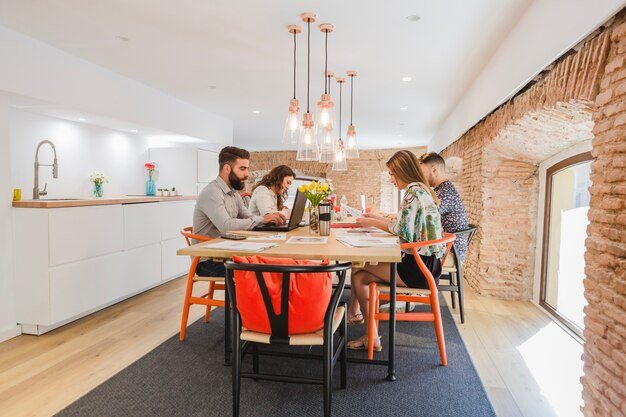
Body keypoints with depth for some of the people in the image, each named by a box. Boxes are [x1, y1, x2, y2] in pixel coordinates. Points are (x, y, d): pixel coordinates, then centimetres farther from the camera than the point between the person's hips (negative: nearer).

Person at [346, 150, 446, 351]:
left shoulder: (413, 191, -14)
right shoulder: (422, 189, 17)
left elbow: (404, 231, -19)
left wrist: (373, 222, -6)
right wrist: (376, 218, 15)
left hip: (419, 267, -10)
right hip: (425, 263, 10)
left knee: (358, 272, -6)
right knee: (360, 275, 6)